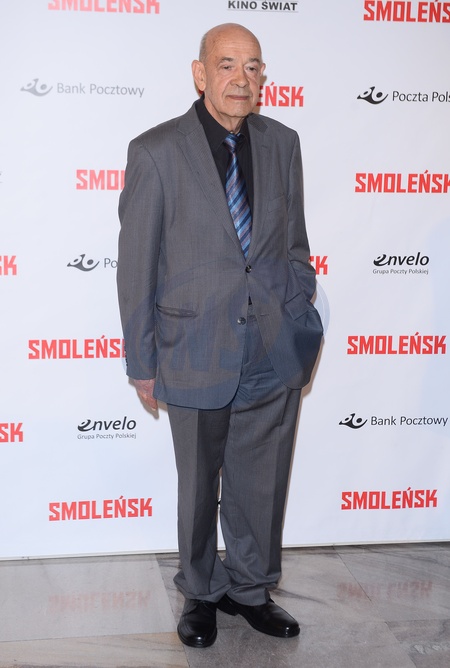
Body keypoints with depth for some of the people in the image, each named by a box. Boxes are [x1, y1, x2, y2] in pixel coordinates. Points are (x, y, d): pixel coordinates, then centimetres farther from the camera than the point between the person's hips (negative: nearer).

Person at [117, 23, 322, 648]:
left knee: (262, 484, 15)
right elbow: (136, 264, -6)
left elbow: (294, 242, 11)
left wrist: (300, 321, 7)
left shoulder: (282, 142, 4)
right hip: (198, 353, -3)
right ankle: (200, 594, 37)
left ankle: (249, 588, 37)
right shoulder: (156, 151, -8)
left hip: (276, 354, 3)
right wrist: (142, 362, -4)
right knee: (199, 486, 14)